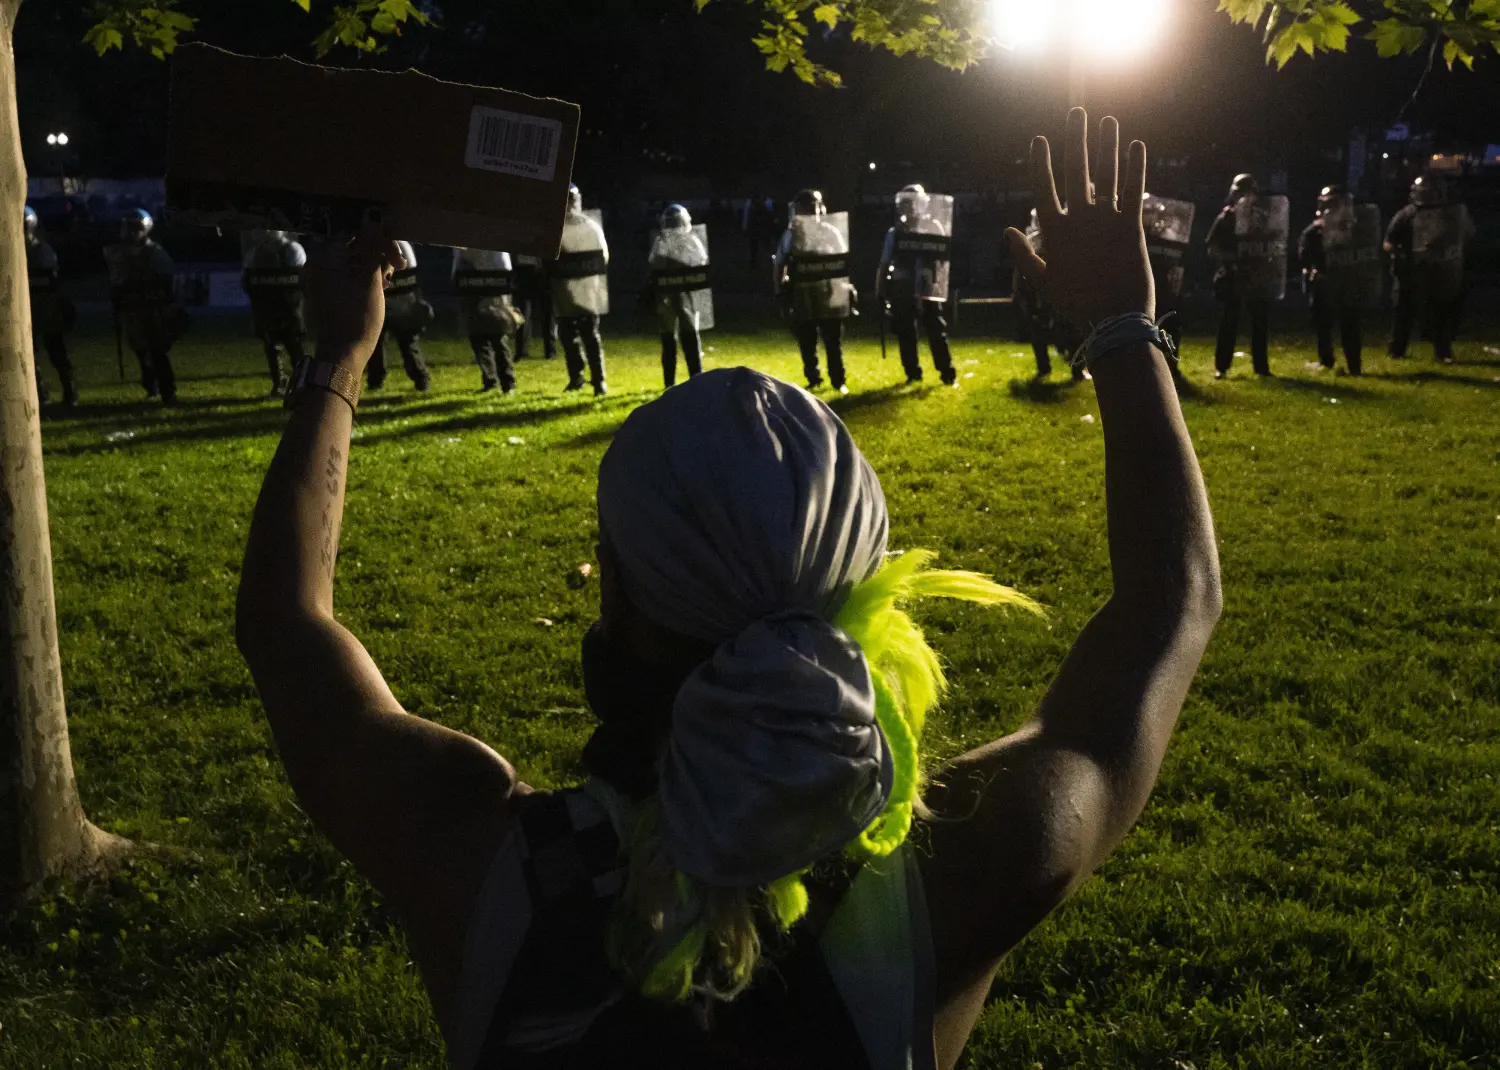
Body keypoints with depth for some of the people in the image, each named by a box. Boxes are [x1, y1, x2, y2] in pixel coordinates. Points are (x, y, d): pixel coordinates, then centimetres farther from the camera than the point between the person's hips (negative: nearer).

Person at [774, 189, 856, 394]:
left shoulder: (831, 231, 2)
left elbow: (845, 261, 7)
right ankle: (813, 379, 20)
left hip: (830, 295, 0)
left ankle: (838, 381, 11)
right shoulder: (791, 234, 2)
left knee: (834, 343, 2)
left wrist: (848, 289, 3)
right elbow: (779, 265, 5)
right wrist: (781, 293, 0)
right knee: (806, 343, 7)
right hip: (803, 296, 0)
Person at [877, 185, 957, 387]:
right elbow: (885, 264, 9)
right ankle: (912, 374, 17)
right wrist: (880, 291, 5)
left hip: (928, 290, -2)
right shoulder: (895, 233, 6)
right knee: (905, 334, 6)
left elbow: (943, 258, 2)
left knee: (936, 332, -2)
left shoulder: (934, 227, 2)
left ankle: (948, 374, 3)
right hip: (902, 291, 2)